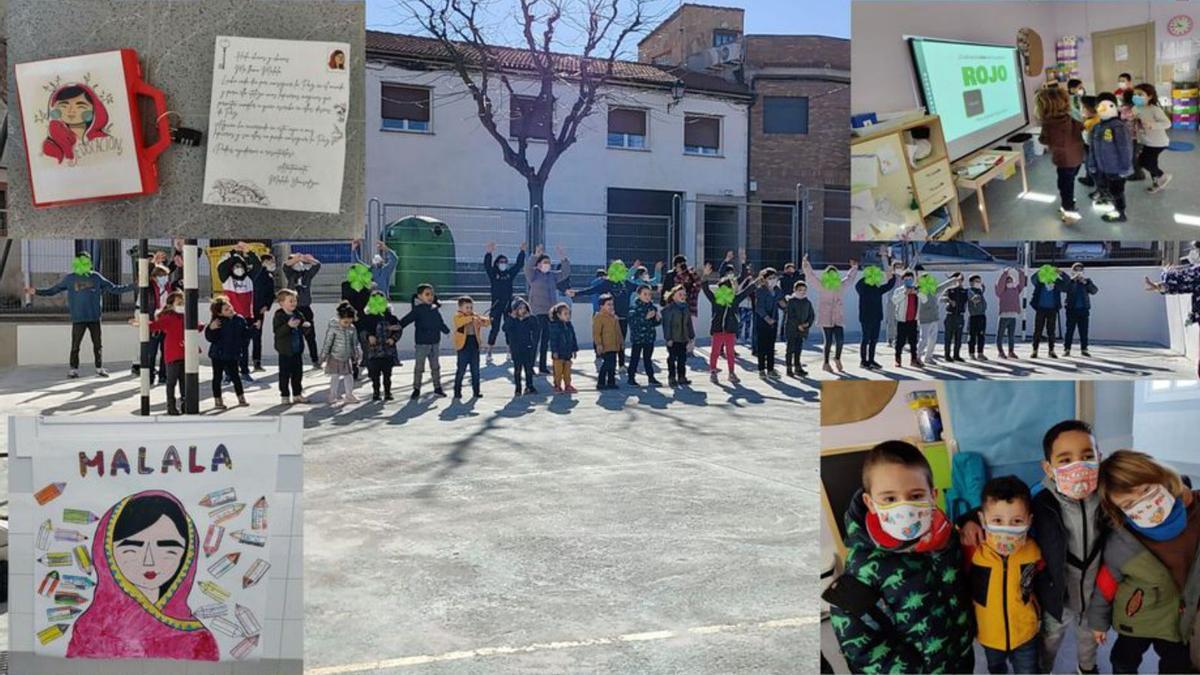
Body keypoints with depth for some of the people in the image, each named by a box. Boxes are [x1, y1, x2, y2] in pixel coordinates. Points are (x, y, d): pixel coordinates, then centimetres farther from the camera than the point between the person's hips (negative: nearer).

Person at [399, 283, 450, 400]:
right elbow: (408, 318, -20)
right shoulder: (418, 309, -9)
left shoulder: (435, 310, 9)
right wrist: (399, 326, -34)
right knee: (419, 367, 0)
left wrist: (448, 331, 30)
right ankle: (416, 389, 8)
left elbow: (441, 323, 22)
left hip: (435, 342, 6)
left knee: (435, 366, 12)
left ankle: (437, 388, 20)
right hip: (422, 342, -6)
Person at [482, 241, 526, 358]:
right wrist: (489, 253, -27)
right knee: (495, 328, -4)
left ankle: (510, 351, 11)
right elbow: (487, 265, -14)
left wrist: (522, 251, 0)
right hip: (496, 305, -3)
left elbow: (519, 264, 8)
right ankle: (489, 351, 2)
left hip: (508, 304, 3)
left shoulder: (510, 273, 10)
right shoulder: (493, 273, 1)